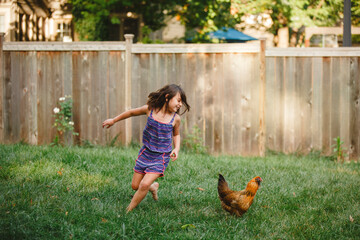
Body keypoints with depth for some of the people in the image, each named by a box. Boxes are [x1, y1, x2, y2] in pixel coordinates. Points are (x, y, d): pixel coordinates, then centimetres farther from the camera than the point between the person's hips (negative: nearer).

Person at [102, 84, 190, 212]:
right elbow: (132, 112, 7)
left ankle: (129, 210, 3)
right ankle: (153, 187, 41)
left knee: (144, 185, -16)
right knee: (135, 186, 9)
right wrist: (114, 120, 18)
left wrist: (176, 149, -6)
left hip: (161, 157, -2)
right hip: (146, 152, 2)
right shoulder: (150, 109, -11)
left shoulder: (175, 118, -9)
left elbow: (176, 134, 12)